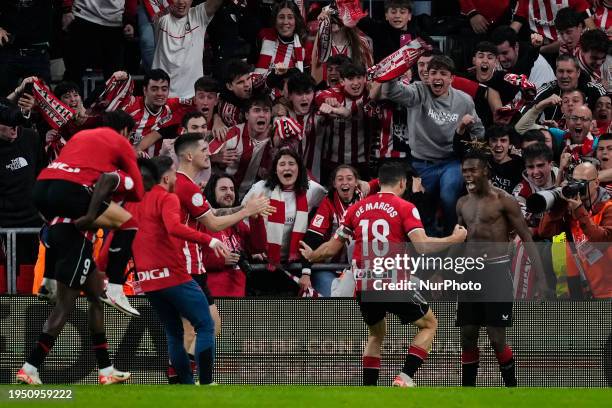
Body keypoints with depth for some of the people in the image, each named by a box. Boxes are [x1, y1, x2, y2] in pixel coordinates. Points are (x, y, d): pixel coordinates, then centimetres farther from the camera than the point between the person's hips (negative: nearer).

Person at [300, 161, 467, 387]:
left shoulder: (357, 208, 10)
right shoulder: (404, 208, -4)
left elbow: (332, 248, 15)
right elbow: (422, 245, -15)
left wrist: (310, 256, 35)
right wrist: (455, 239, 0)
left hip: (363, 288, 5)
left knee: (376, 335, 27)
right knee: (429, 324, 16)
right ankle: (405, 376, -2)